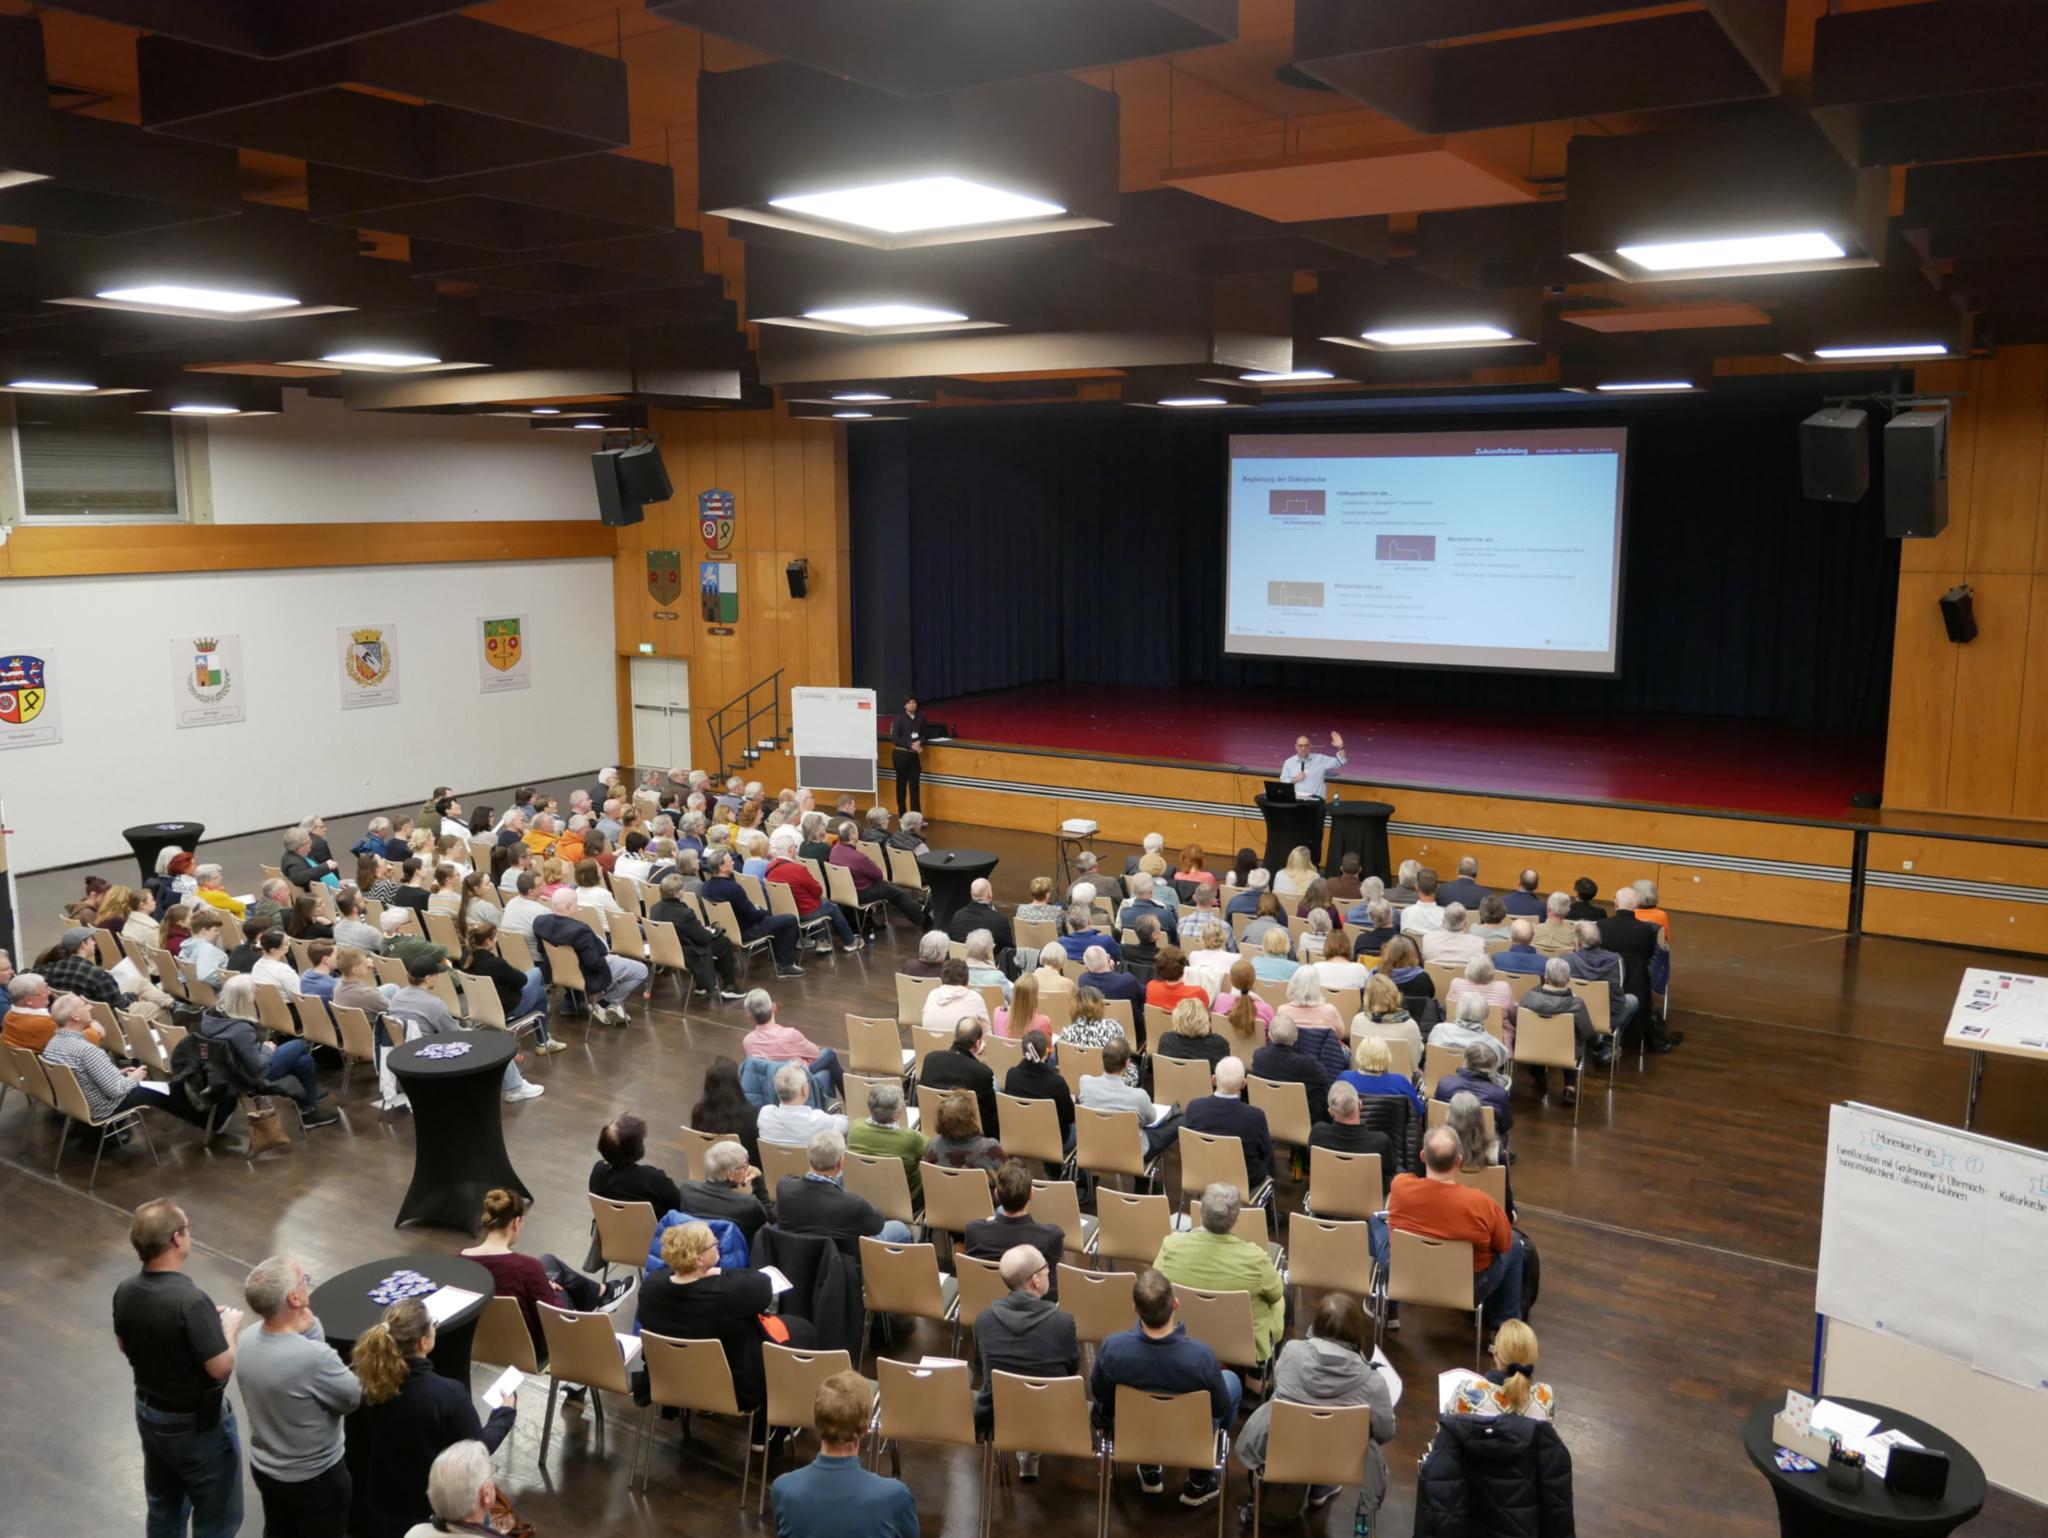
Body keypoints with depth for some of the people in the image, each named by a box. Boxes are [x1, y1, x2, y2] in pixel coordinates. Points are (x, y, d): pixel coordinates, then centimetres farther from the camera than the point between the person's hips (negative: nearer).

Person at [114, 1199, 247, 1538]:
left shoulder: (125, 1292, -10)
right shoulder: (190, 1301, -34)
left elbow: (124, 1345, 9)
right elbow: (221, 1367, -28)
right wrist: (230, 1327, -10)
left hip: (148, 1413, 7)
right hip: (196, 1424, -7)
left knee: (163, 1508, 26)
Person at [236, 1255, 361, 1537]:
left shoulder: (245, 1341, -15)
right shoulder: (313, 1356, -38)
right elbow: (355, 1397, -19)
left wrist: (305, 1332, -17)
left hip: (263, 1468, 6)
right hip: (315, 1478, -6)